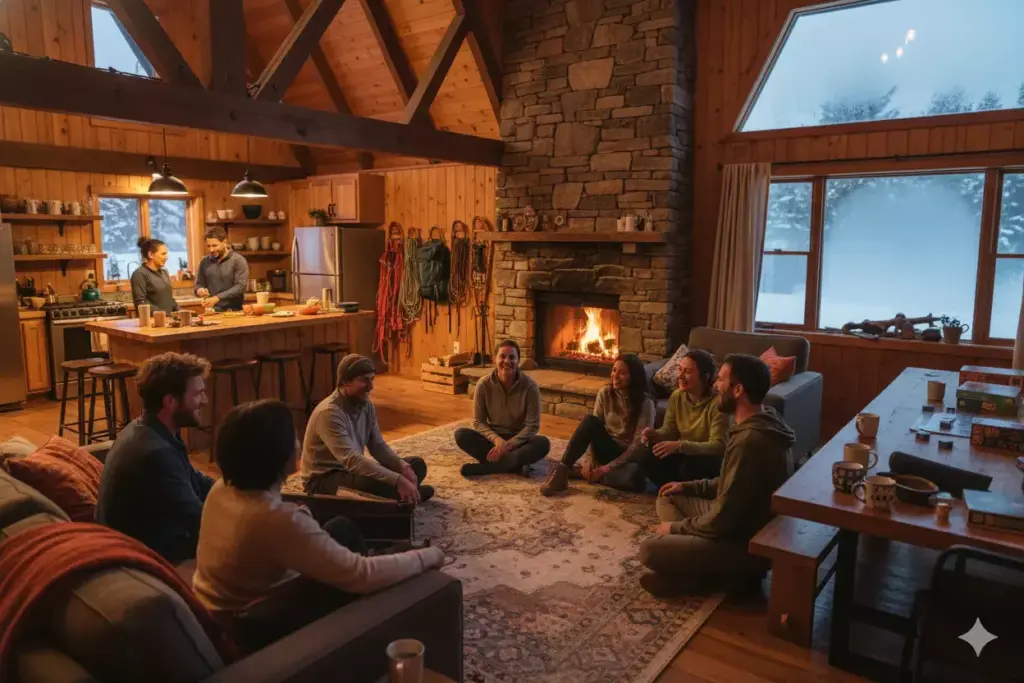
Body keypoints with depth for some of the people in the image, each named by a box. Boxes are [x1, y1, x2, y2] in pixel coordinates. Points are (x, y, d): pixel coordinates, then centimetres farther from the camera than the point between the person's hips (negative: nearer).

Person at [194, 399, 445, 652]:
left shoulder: (221, 489, -8)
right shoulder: (276, 518, -34)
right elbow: (361, 575, -31)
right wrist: (426, 557, -19)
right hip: (253, 629, -8)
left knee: (342, 528, 6)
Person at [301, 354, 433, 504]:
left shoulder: (366, 406, 0)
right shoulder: (329, 413, -27)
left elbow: (378, 446, 2)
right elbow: (351, 459, -38)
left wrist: (403, 467, -19)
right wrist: (398, 480, -45)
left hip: (351, 470, 9)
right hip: (323, 480, -9)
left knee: (417, 465, 0)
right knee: (376, 481, -37)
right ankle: (406, 494, -9)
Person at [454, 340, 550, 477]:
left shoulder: (530, 386, -15)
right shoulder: (484, 384, -11)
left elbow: (532, 425, -13)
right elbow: (478, 422, -8)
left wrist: (508, 445, -24)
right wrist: (497, 440, -26)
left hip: (518, 439, -1)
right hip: (492, 438, 1)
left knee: (543, 443, -32)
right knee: (460, 434, -25)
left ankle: (484, 467, -31)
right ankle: (516, 464, -29)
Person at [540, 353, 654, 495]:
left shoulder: (645, 403, -15)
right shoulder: (605, 393, -5)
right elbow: (593, 428, -5)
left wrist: (608, 467, -23)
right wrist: (590, 459, -19)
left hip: (629, 455, -3)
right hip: (608, 449, 3)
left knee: (635, 475, -40)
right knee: (590, 420, -29)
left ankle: (584, 473, -20)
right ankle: (562, 472, -29)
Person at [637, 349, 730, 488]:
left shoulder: (718, 402, -24)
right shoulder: (676, 396, -4)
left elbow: (718, 446, -29)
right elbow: (669, 430, 4)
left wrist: (680, 445, -40)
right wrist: (655, 434, -21)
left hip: (711, 460, -5)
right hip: (684, 453, 6)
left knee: (689, 464, -36)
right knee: (646, 454, -16)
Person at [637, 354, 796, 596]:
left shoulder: (749, 441, -31)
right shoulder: (763, 423, 2)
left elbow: (721, 521, -26)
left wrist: (676, 527, -10)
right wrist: (689, 486, 12)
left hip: (747, 545, -10)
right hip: (746, 524, 10)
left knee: (649, 549, -15)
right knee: (668, 497, 14)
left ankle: (737, 571, -1)